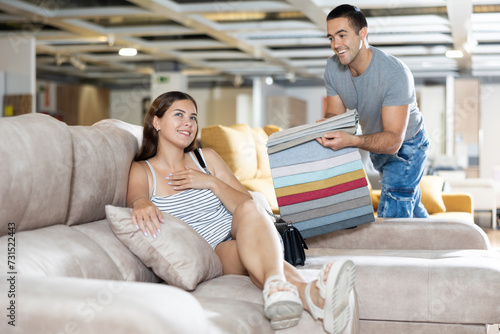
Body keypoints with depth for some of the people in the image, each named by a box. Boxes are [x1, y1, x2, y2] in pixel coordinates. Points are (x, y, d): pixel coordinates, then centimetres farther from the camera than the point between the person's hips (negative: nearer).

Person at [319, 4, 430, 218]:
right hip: (375, 143, 7)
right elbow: (334, 113, -8)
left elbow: (393, 140, -40)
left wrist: (352, 141, -58)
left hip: (406, 145, -6)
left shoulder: (395, 74, -36)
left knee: (390, 219, -15)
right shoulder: (333, 68, -16)